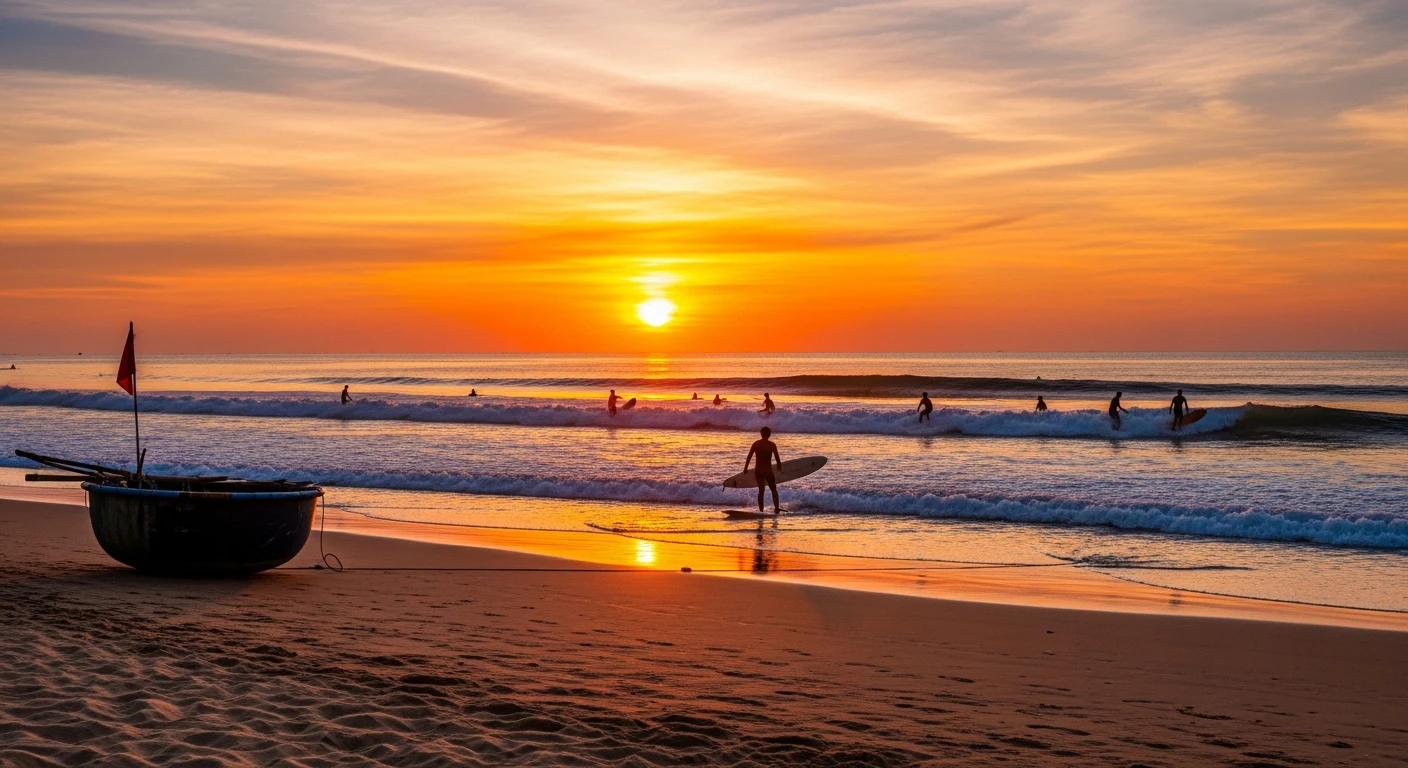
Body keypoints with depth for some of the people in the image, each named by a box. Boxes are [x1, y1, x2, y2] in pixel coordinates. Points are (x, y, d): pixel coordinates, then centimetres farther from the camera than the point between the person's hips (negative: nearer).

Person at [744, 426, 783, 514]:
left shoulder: (756, 444, 0)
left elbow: (749, 457, 0)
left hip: (758, 471, 3)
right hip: (768, 471, -3)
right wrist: (779, 466, 9)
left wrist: (745, 467, 8)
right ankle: (776, 507, -4)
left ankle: (761, 510, 9)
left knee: (761, 491, 13)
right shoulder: (771, 445, -7)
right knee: (774, 490, 11)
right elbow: (777, 457, -8)